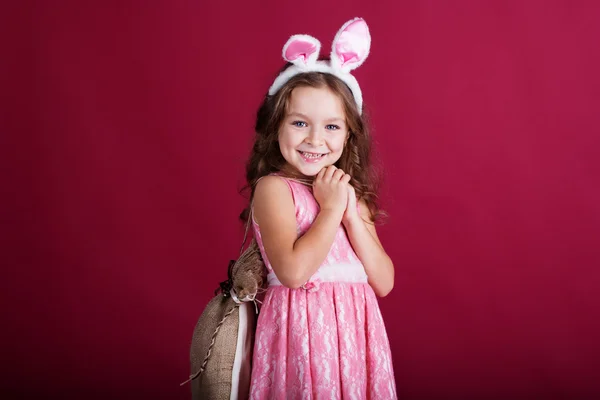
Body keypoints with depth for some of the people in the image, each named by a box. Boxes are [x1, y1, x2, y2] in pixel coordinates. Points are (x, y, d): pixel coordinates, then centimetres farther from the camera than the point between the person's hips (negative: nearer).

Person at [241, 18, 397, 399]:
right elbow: (293, 271, -21)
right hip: (303, 331, -5)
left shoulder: (351, 194, 11)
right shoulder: (273, 188, -7)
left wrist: (352, 213, -6)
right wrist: (331, 207, -12)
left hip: (356, 332, 6)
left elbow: (384, 282, 3)